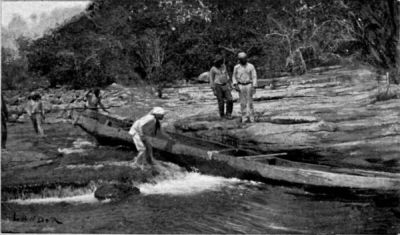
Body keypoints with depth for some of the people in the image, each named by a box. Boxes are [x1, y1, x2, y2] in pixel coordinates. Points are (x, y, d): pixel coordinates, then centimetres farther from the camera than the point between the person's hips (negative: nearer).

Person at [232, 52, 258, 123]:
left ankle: (251, 117, 7)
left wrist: (254, 87, -13)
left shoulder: (251, 66, -5)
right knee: (243, 103, 1)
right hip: (241, 86, 1)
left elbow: (254, 77, -5)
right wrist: (235, 85, -6)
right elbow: (234, 77, 9)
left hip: (249, 85, -1)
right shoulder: (236, 67, 0)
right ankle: (244, 118, 7)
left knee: (249, 102, -1)